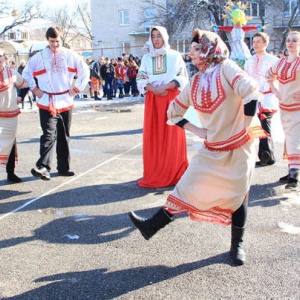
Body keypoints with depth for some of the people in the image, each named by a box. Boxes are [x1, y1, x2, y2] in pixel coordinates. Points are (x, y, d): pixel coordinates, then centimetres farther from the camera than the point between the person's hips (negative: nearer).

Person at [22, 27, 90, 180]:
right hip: (47, 103, -2)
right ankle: (43, 167, -19)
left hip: (66, 102, 3)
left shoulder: (70, 55, 4)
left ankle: (63, 167, 19)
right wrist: (35, 89, 3)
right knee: (49, 135, -16)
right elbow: (26, 73, 11)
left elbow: (85, 71, 10)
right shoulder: (39, 57, 2)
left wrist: (76, 88, 5)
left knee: (64, 137, 10)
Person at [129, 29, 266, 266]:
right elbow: (174, 111, 14)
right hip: (212, 149, 5)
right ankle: (152, 226, 9)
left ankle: (237, 246, 23)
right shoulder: (195, 82, 6)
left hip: (239, 148, -5)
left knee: (238, 196, 6)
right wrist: (196, 130, 2)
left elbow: (251, 92, -26)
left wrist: (246, 127, -20)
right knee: (187, 188, 3)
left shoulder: (226, 68, -12)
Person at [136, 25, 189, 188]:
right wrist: (154, 89, -14)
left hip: (172, 99, -2)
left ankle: (174, 173, 8)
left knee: (172, 137, -2)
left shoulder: (175, 56, 4)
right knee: (153, 136, 1)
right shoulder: (146, 58, 10)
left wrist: (165, 87, -15)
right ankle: (155, 174, 9)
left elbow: (182, 78, -2)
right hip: (153, 100, 2)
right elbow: (140, 80, 4)